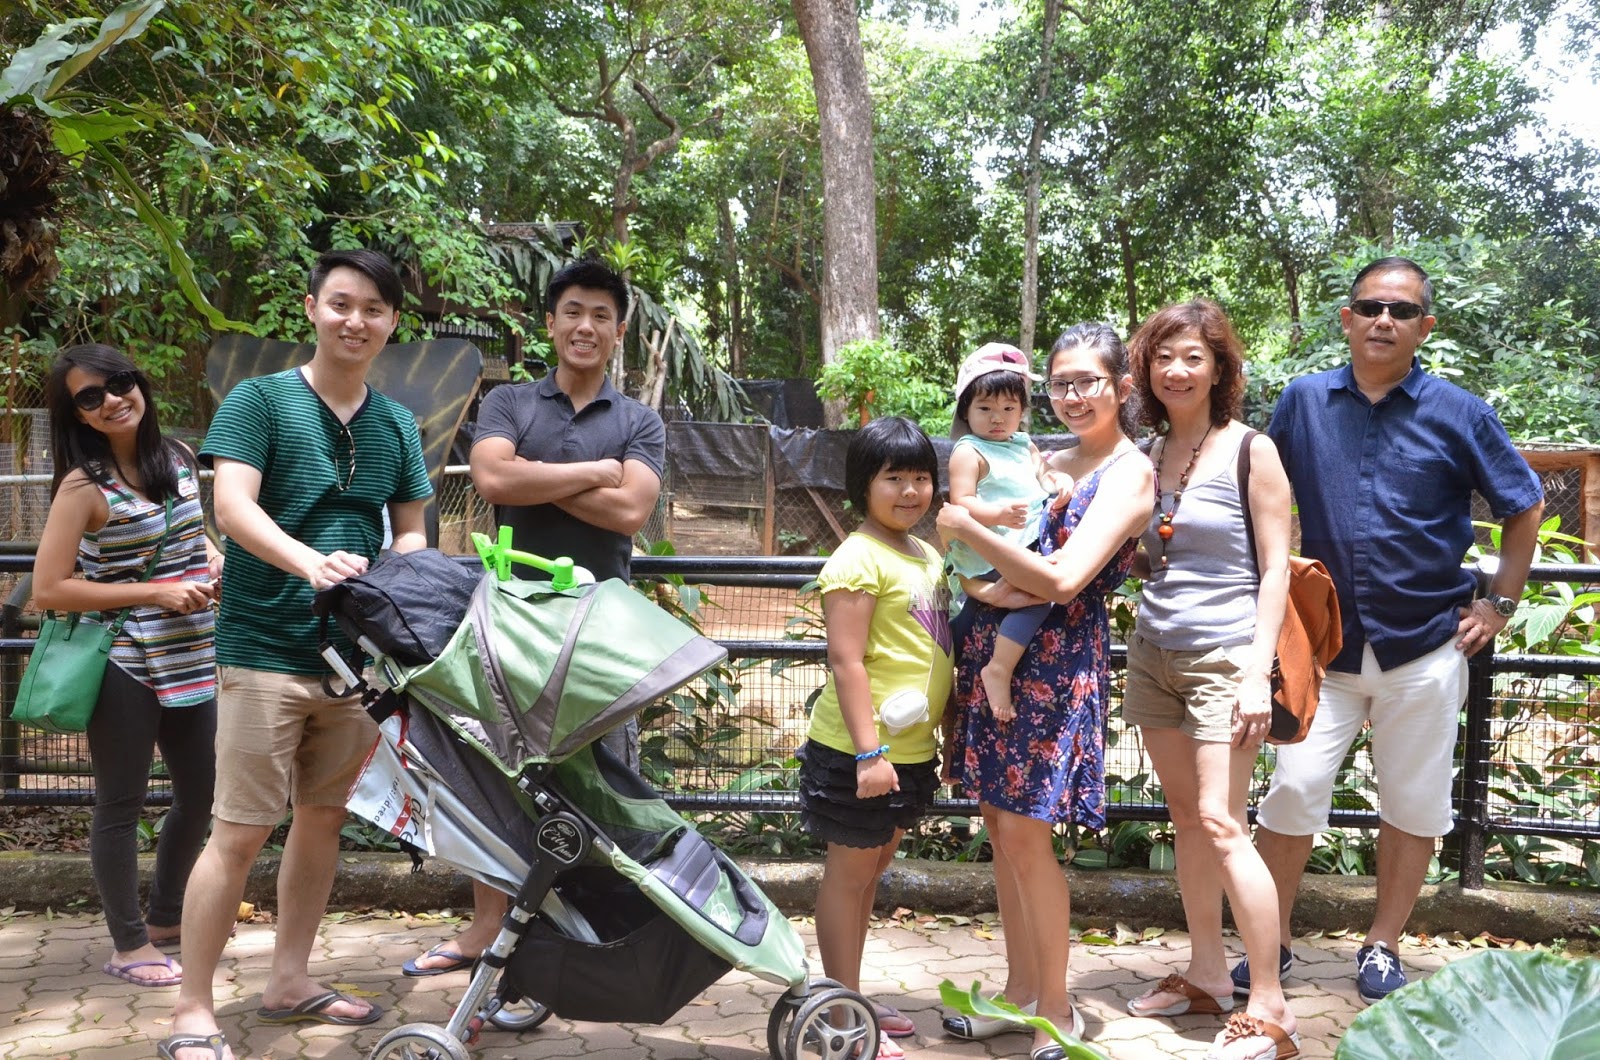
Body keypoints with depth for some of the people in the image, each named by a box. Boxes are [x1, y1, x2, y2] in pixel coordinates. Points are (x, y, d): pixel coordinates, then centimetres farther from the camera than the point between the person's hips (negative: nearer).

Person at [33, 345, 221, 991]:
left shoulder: (178, 459, 5)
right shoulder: (84, 485, -13)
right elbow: (48, 590, -16)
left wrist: (213, 561, 1)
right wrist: (156, 593, -18)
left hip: (190, 662, 7)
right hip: (124, 668, -6)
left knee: (201, 794, 15)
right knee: (121, 805, 5)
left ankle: (166, 917, 36)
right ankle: (128, 946, 20)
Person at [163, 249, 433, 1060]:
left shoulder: (397, 424, 11)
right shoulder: (259, 401, -4)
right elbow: (233, 506, -16)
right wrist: (310, 562, -32)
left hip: (356, 652, 6)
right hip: (266, 651, -5)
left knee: (324, 818, 14)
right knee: (241, 833, -4)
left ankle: (289, 981, 28)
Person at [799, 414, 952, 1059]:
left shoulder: (928, 557, 12)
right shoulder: (858, 560, -15)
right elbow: (845, 662, -21)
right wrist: (869, 752, -24)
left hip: (910, 751, 9)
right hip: (859, 752, -9)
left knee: (872, 868, 17)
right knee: (848, 873, 3)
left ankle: (851, 999, 30)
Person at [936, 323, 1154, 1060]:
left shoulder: (1128, 472, -7)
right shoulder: (1047, 463, 15)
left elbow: (1065, 580, -19)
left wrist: (966, 529, -18)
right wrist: (982, 583, -10)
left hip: (1056, 661, -7)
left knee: (1023, 831, -7)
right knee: (1000, 824, 10)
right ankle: (1020, 991, 24)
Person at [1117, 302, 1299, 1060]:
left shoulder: (1250, 451, -7)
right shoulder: (1149, 454, 9)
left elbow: (1276, 569, -9)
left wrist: (1258, 674, -16)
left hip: (1224, 656, -6)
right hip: (1153, 652, 6)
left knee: (1220, 825, -10)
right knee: (1185, 819, 12)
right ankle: (1207, 975, 25)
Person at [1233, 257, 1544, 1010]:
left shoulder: (1457, 412, -2)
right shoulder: (1303, 402, 1)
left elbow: (1525, 507, 8)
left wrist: (1499, 604, 3)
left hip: (1426, 645, 0)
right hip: (1323, 643, 0)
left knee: (1414, 805, 9)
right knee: (1293, 792, -3)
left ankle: (1383, 948, 25)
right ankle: (1271, 945, 12)